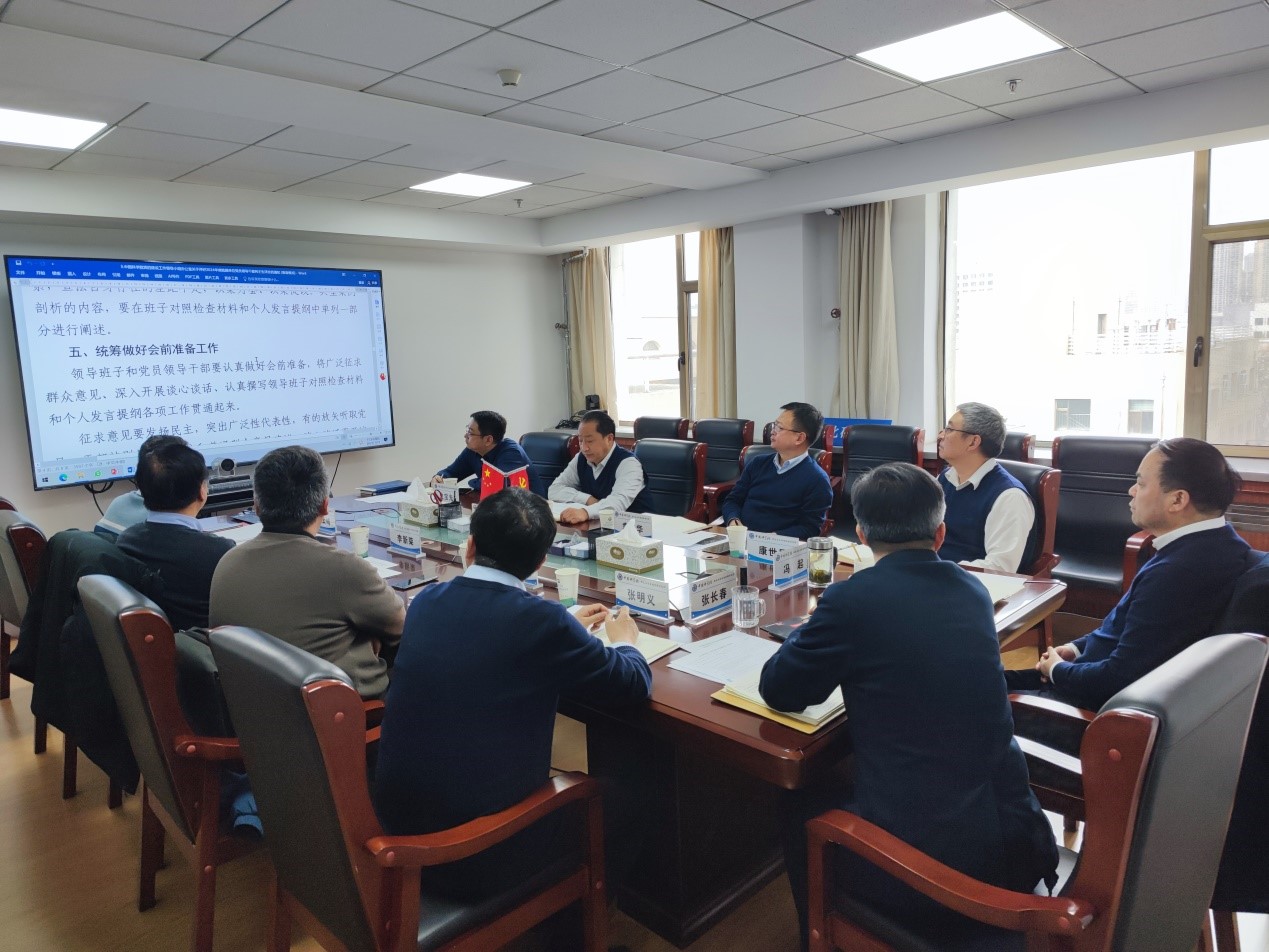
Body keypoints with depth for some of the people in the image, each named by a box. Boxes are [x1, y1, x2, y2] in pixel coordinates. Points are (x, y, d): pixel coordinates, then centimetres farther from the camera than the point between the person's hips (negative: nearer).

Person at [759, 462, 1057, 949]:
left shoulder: (852, 598, -14)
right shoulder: (974, 591, 3)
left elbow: (778, 690, -3)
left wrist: (817, 634, 14)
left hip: (919, 862, -6)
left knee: (803, 807, 23)